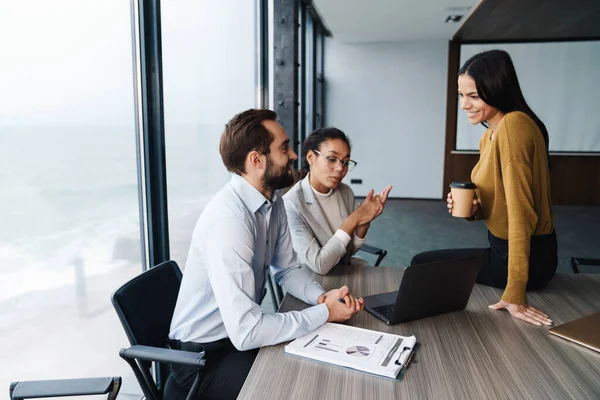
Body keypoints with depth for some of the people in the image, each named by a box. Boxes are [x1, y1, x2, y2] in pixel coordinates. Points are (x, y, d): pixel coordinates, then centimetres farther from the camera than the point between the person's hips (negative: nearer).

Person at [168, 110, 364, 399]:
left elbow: (287, 269, 6)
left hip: (241, 333, 7)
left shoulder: (273, 201, -4)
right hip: (203, 355, -7)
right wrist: (325, 313, -22)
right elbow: (245, 331, -33)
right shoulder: (228, 220, -32)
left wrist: (322, 297, -14)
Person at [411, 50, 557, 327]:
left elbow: (520, 210, -28)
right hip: (504, 248, 8)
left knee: (421, 265, 5)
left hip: (527, 257, -8)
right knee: (424, 262, 21)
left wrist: (514, 294, -28)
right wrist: (472, 209, -11)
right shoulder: (489, 136, 4)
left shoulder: (513, 124, -24)